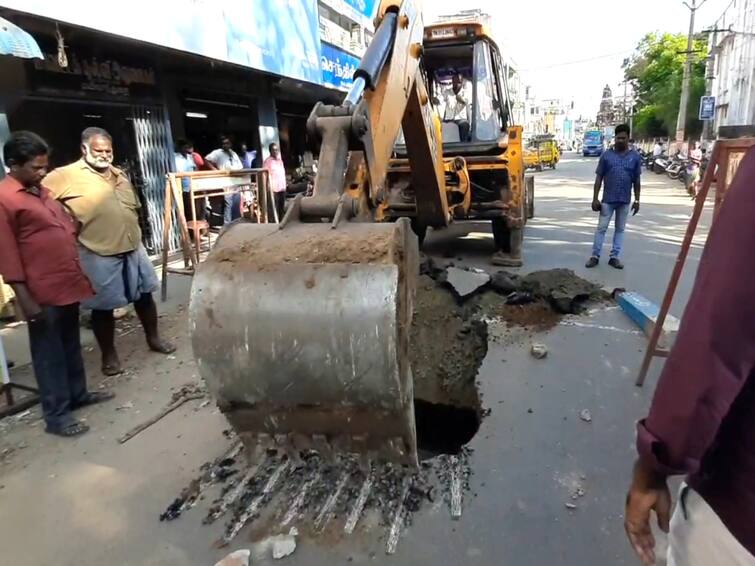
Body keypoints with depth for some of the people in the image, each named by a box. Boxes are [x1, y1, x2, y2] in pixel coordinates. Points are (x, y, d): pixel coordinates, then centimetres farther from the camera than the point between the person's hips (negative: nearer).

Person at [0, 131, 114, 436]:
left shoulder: (40, 190, 14)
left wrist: (78, 273, 21)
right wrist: (24, 297, -18)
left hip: (67, 283, 8)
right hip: (42, 292, -8)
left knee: (71, 345, 19)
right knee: (49, 353, 3)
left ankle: (78, 393, 35)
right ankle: (56, 415, 14)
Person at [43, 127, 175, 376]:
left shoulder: (119, 174, 12)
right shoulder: (66, 176, -10)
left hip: (133, 249, 6)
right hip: (98, 255, -6)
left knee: (144, 295, 15)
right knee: (104, 306, 6)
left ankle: (153, 338, 34)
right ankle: (109, 354, 22)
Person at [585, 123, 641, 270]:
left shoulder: (635, 157, 1)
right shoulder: (606, 155, -3)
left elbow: (637, 180, 5)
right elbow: (598, 178, -2)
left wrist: (637, 200, 2)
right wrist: (595, 198, -7)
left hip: (625, 200, 2)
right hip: (607, 199, -2)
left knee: (620, 229, 9)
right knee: (601, 228, 2)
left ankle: (614, 257, 16)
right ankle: (595, 256, 10)